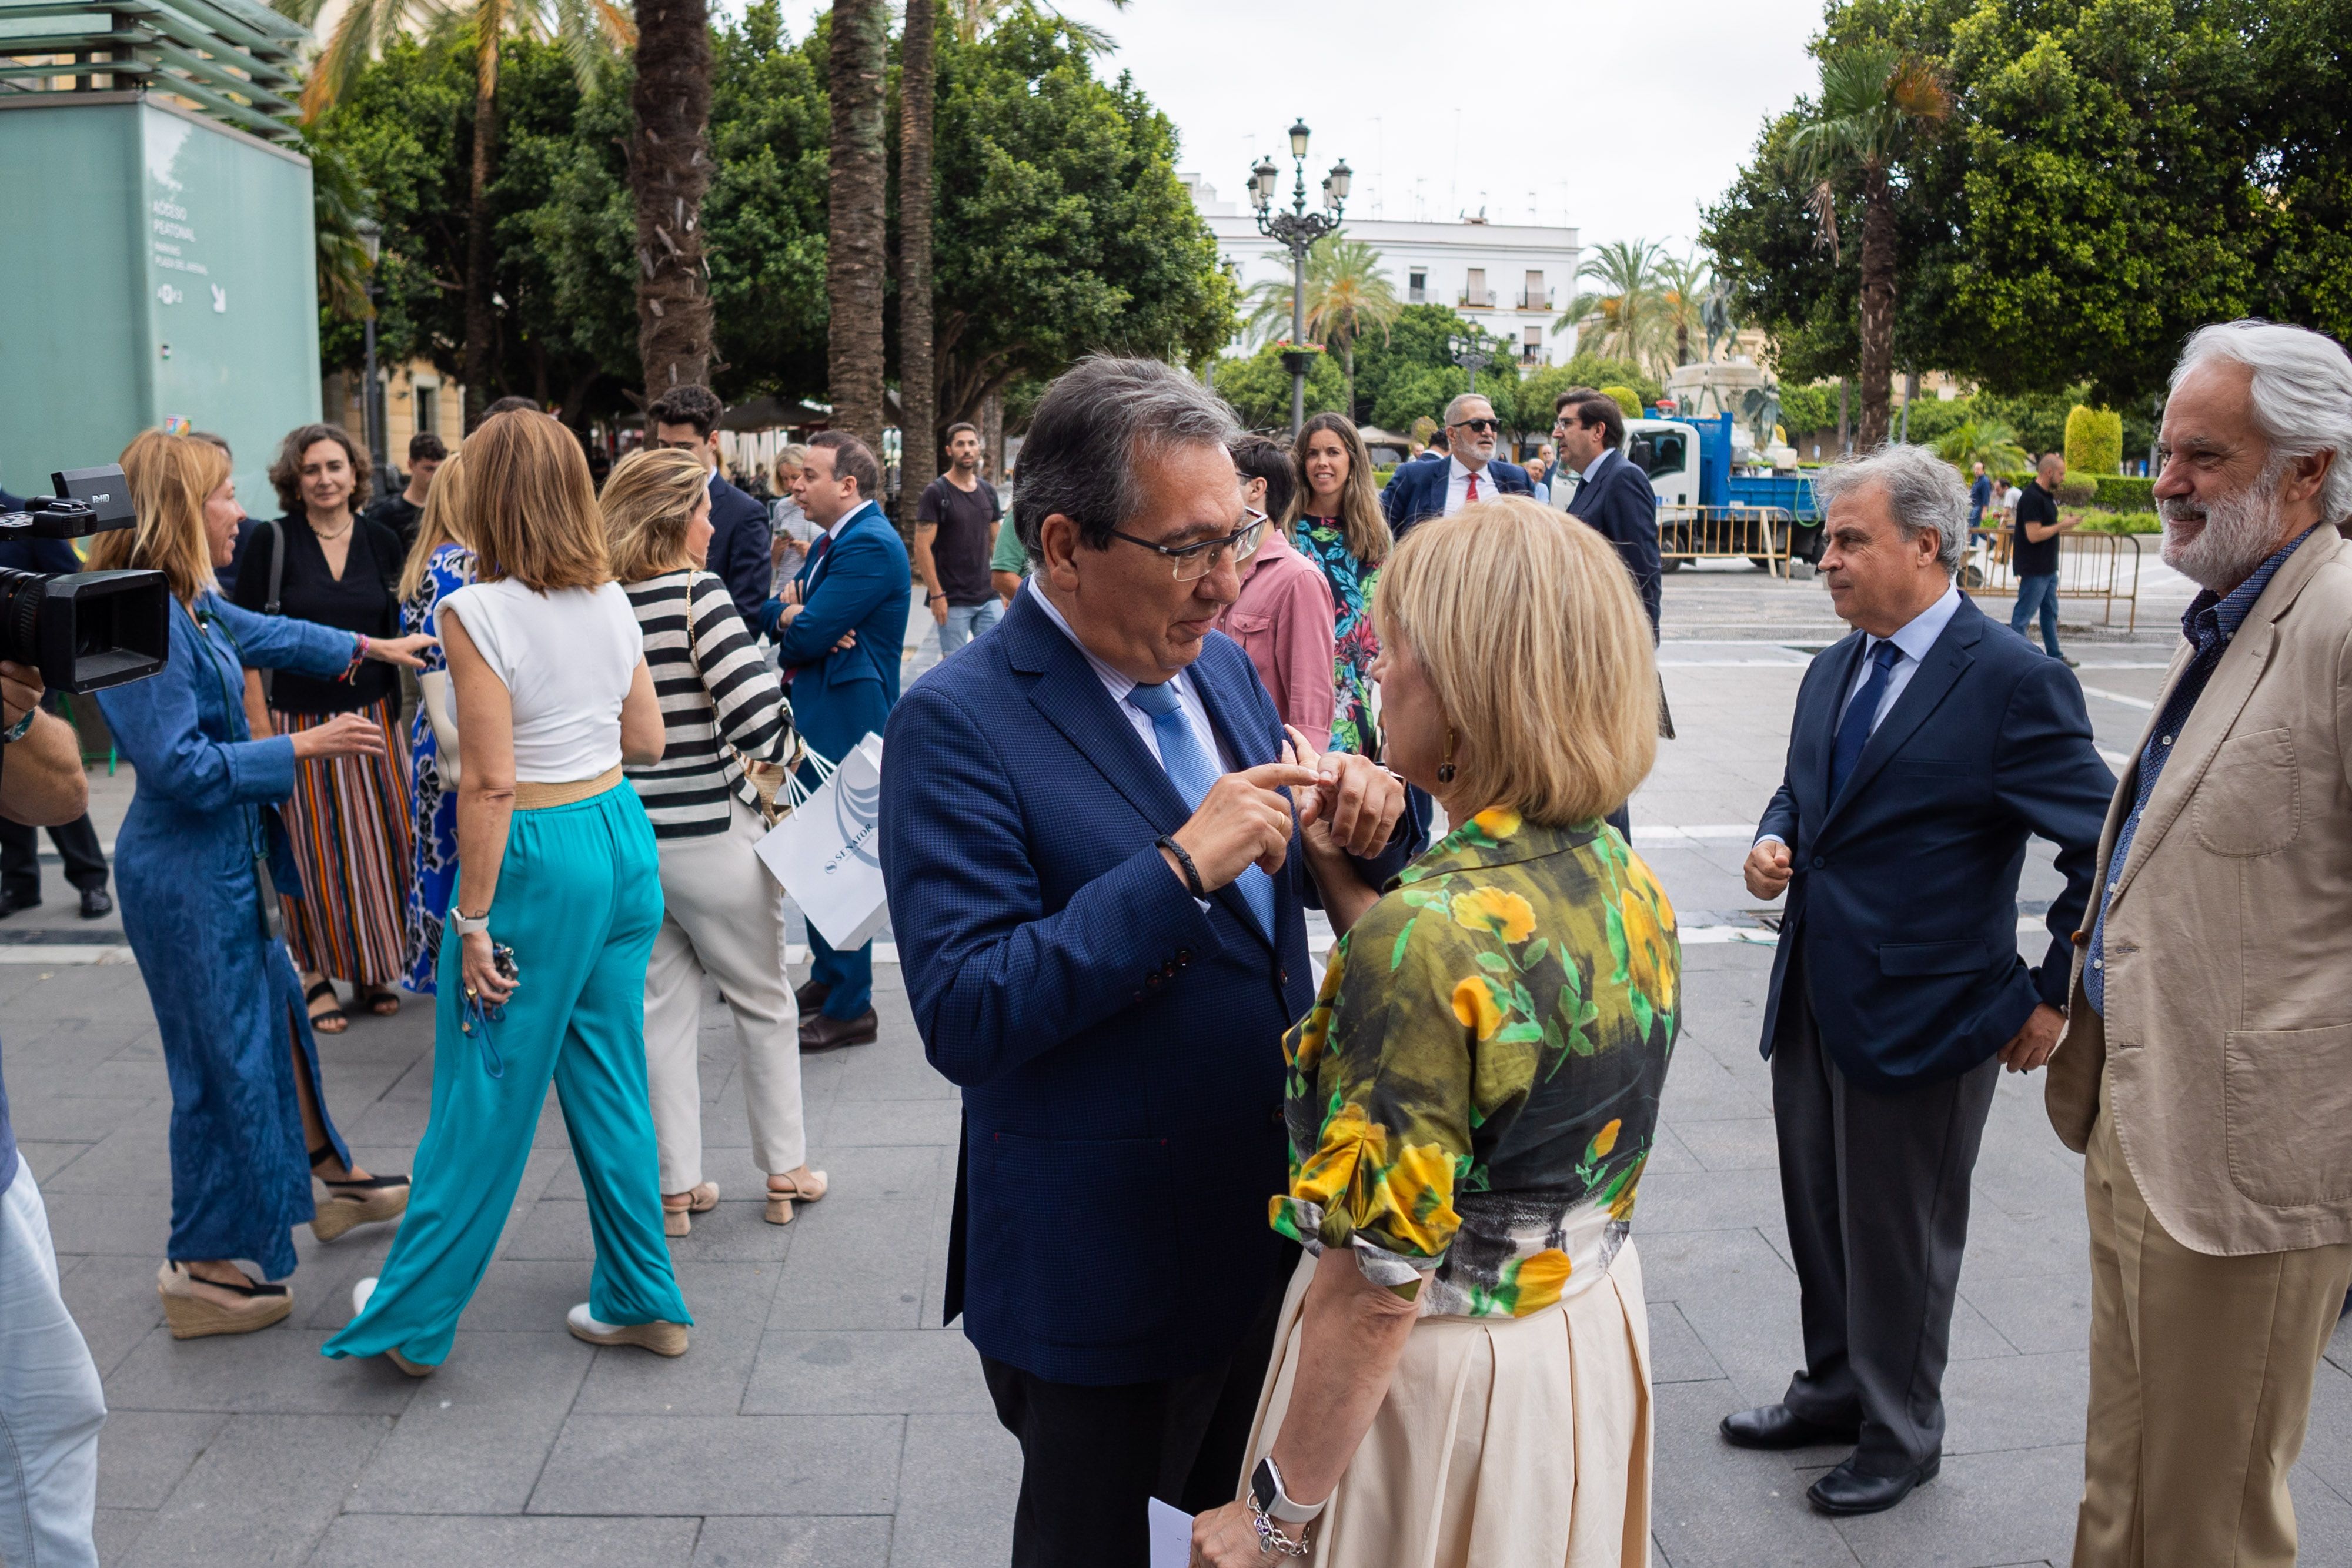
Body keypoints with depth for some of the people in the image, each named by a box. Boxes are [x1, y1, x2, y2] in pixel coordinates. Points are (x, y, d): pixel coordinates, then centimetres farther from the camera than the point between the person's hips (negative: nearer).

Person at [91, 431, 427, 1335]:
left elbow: (262, 633, 26)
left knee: (275, 1018, 23)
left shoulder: (193, 606, 4)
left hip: (230, 861, 10)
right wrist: (305, 747, -20)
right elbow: (179, 766, -26)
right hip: (186, 875, -10)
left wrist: (370, 648, 36)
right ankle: (202, 1265, 15)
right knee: (223, 1056, 1)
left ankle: (325, 1177, 42)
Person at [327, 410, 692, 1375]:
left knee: (485, 1099, 5)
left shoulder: (478, 614, -15)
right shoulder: (611, 601, 4)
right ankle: (642, 1301, 23)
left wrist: (474, 917, -14)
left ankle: (411, 1320, 21)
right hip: (622, 838, 7)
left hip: (536, 858, -6)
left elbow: (490, 782, -18)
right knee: (609, 1082, 15)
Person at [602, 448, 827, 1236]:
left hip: (627, 837, 5)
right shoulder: (698, 594, -16)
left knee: (664, 1006, 15)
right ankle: (785, 1171, 25)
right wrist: (784, 743, -4)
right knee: (764, 1002, 14)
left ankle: (675, 1185, 22)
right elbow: (757, 717, -25)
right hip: (712, 835, -5)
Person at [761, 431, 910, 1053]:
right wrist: (793, 615, -9)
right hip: (820, 721, 10)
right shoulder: (832, 541, 16)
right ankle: (827, 978, 32)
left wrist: (792, 622, 0)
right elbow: (773, 614, 13)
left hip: (846, 726, -10)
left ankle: (850, 1008, 5)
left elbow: (807, 633, -22)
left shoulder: (871, 546, -18)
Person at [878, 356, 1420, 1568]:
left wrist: (1367, 824, -10)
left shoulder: (1220, 668, 2)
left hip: (1263, 1228, 7)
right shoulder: (959, 725, -20)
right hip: (1099, 1272, -6)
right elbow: (963, 1018, -26)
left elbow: (1294, 883, 13)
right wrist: (1181, 867, -31)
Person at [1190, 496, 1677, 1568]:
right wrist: (1342, 878, 5)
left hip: (1438, 1377, -7)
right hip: (1594, 1328, 7)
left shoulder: (1427, 936, -30)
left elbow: (1376, 1290, -27)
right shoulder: (1629, 885, -5)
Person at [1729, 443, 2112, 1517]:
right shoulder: (1833, 672, 7)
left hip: (1921, 1014, -7)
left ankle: (1900, 1436, 31)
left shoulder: (2013, 683, -17)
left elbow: (2107, 848, -15)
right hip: (1812, 1002, 7)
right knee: (1817, 1213, 20)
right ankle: (1834, 1387, 42)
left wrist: (2055, 994, -12)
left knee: (1899, 1235, 10)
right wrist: (1776, 842, 0)